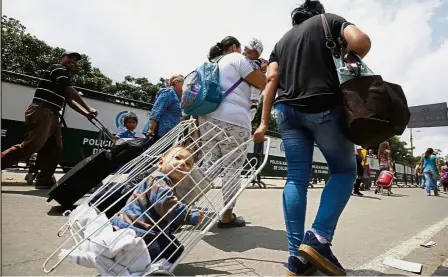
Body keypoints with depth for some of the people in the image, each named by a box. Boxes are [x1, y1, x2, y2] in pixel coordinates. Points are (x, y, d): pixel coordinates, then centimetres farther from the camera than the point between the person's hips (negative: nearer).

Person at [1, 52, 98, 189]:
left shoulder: (64, 76, 29)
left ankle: (44, 180, 8)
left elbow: (69, 99, 20)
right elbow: (69, 91, -11)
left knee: (55, 149, 5)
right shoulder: (58, 69, 2)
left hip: (52, 115, 10)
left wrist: (85, 113, 7)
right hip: (41, 112, -10)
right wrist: (88, 108, -10)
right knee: (31, 146, -20)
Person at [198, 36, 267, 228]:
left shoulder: (210, 63, 27)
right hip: (232, 119, -7)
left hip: (207, 117, 8)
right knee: (233, 167, -1)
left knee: (208, 164, 7)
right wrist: (260, 69, 17)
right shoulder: (237, 59, 4)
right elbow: (262, 84, 2)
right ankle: (227, 216, 3)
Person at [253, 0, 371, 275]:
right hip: (324, 106, -4)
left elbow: (271, 80, 9)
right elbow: (361, 41, -5)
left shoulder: (282, 41, 24)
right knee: (345, 171, 8)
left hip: (287, 110, 5)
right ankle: (318, 238, -9)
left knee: (297, 178, 2)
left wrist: (264, 122, 5)